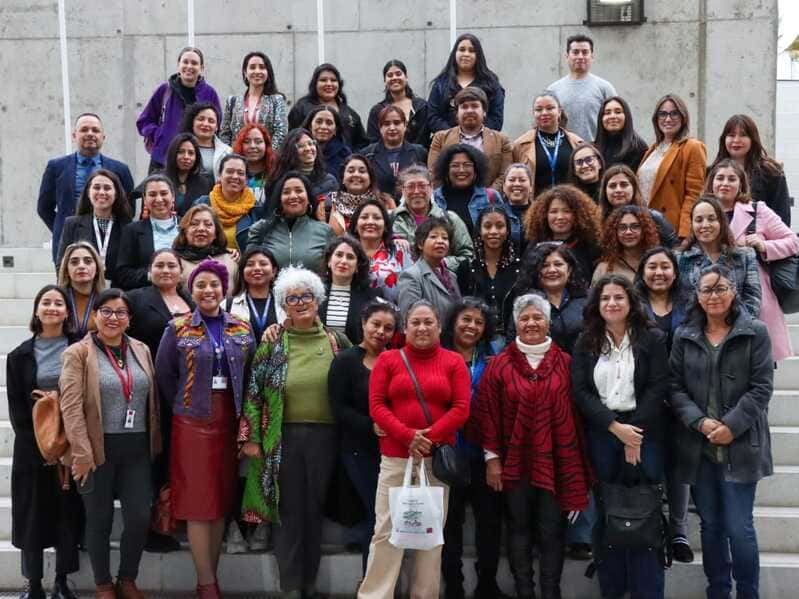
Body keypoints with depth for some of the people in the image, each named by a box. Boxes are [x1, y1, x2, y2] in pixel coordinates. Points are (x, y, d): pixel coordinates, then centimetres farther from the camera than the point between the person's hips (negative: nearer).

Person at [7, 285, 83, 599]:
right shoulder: (20, 355, 4)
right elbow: (15, 406, 1)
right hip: (32, 446, 1)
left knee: (68, 512, 5)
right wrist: (38, 440, -8)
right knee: (33, 514, 5)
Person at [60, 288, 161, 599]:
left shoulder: (141, 350, 9)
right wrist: (81, 454, -17)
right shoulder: (77, 353, -5)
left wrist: (154, 444, 9)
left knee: (139, 518, 2)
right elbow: (70, 407, -12)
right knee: (99, 521, 9)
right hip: (97, 449, -3)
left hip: (137, 449, 4)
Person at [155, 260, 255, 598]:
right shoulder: (177, 329, -1)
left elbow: (251, 373, 9)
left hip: (229, 421, 3)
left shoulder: (242, 329, 7)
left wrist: (239, 410, 2)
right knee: (198, 499, -2)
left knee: (222, 498, 7)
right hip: (193, 422, -3)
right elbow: (164, 374, 2)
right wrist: (184, 404, 3)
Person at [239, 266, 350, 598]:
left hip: (325, 437, 1)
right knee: (289, 510, 3)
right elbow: (254, 391, 0)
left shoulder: (336, 341, 4)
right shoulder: (272, 343, 0)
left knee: (315, 508, 11)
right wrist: (250, 437, -5)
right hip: (284, 436, -1)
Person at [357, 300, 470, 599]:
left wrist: (428, 438, -13)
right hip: (395, 456, 0)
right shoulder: (387, 359, 6)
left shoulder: (454, 361, 5)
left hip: (437, 457, 1)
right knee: (386, 529, -1)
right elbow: (376, 406, -1)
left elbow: (461, 409, -2)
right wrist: (408, 437, -14)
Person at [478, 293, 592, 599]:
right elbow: (487, 412, -2)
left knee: (552, 531, 6)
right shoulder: (499, 365, 0)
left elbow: (576, 413, 2)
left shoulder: (565, 363, 2)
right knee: (519, 529, 10)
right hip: (515, 461, 0)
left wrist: (579, 462, 0)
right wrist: (492, 457, -6)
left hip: (556, 461, 0)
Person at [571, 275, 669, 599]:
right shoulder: (585, 342, 7)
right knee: (607, 515, 6)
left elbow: (658, 387, -5)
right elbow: (580, 391, -1)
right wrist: (615, 427, -11)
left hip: (644, 433, -2)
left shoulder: (652, 338, 1)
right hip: (601, 435, 2)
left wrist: (635, 433, -12)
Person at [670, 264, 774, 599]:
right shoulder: (684, 336, 8)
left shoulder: (755, 333, 0)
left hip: (741, 445, -3)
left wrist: (732, 426, -14)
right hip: (698, 446, 3)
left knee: (739, 528, -3)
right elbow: (675, 387, 3)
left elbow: (761, 387, -5)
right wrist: (699, 422, -12)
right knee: (710, 525, 12)